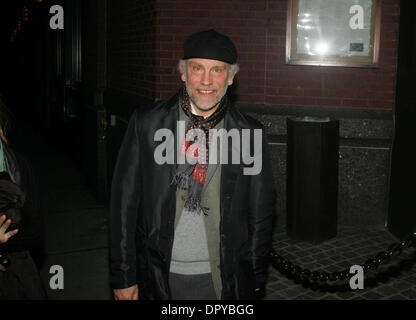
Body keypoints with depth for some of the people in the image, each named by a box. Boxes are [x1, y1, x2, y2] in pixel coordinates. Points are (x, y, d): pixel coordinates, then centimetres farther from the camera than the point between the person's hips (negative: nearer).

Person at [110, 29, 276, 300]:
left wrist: (256, 281, 6)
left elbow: (261, 213, 2)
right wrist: (123, 278, -3)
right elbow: (124, 204, -3)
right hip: (159, 278, 0)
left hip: (224, 280, 0)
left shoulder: (250, 133, -5)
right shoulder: (146, 123, -6)